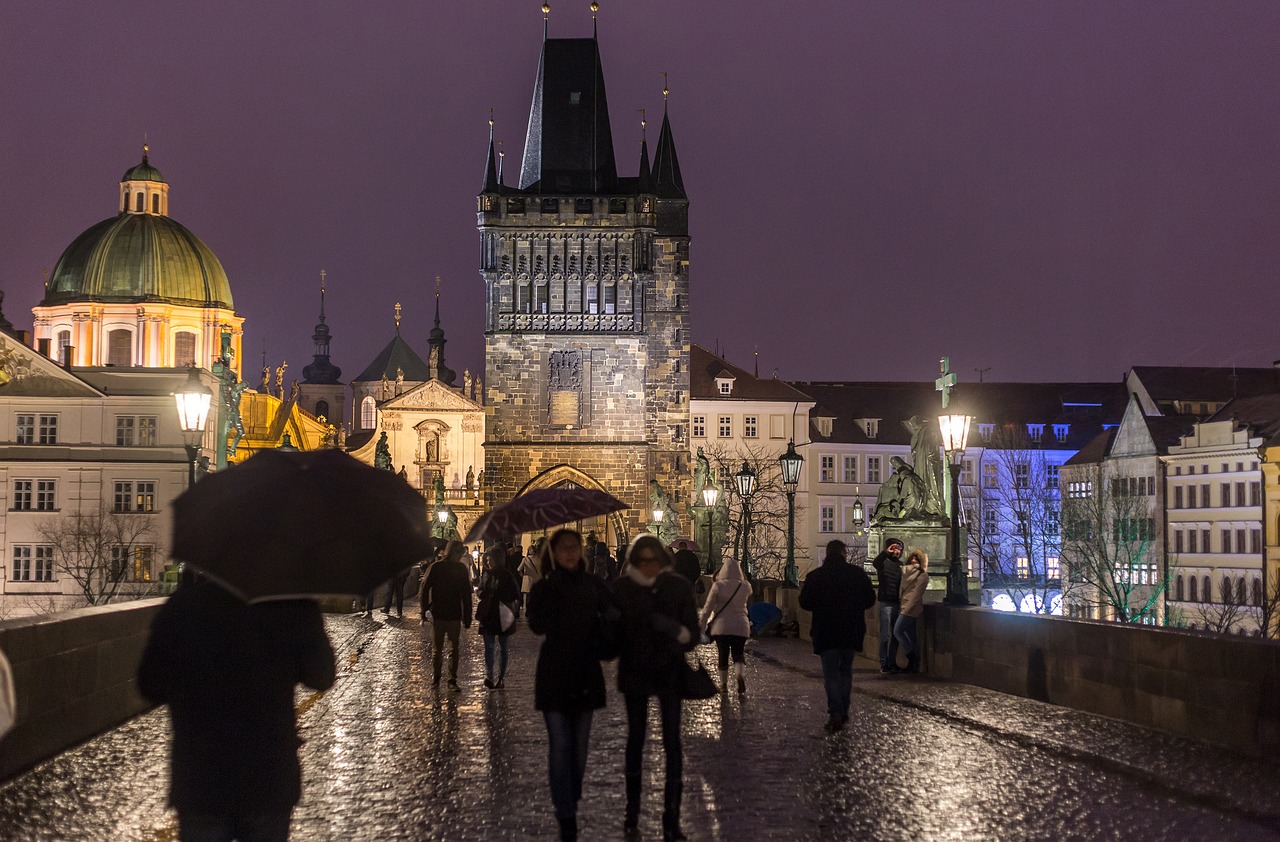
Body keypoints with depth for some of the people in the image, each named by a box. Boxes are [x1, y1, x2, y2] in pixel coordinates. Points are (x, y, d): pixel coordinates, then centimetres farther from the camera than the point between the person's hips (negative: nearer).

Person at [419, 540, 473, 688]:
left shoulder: (462, 569, 3)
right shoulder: (436, 567, -6)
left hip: (455, 615, 2)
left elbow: (466, 594, 5)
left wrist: (467, 616, 3)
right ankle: (435, 677, 21)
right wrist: (425, 610, -9)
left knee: (454, 648, 2)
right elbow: (424, 589, -4)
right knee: (437, 648, 7)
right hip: (438, 615, -2)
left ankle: (452, 679, 6)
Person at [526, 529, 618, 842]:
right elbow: (538, 625, -16)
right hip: (554, 675, -2)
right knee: (560, 746, -6)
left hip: (586, 674, 2)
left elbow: (610, 618, 6)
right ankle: (566, 816, -6)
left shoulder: (594, 586, 4)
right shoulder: (544, 588, -2)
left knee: (579, 744, 10)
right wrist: (555, 586, -20)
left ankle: (572, 802, 26)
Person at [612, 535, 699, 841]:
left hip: (669, 672, -1)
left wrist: (678, 631, -25)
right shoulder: (622, 588, -4)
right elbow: (613, 630, -4)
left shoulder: (678, 587, -5)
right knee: (635, 739, 10)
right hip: (634, 673, 1)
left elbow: (692, 635, -5)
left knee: (672, 742, -6)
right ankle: (632, 812, 19)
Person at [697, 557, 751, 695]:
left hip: (721, 625, -1)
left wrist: (701, 625, -1)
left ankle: (723, 683, 16)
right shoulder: (745, 586, -3)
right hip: (741, 626, 1)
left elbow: (708, 607, -7)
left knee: (723, 655, 11)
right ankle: (739, 674, -25)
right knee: (738, 654, 3)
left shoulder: (718, 585, -9)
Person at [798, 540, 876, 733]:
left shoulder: (815, 576, -6)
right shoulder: (858, 574, -2)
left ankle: (835, 713, -14)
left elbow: (805, 603, -2)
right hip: (851, 632, 2)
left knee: (831, 673, 0)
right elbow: (870, 600, 4)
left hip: (826, 632, -2)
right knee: (845, 670, 17)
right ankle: (843, 712, 18)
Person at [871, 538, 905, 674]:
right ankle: (884, 664, -2)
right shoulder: (884, 562, -5)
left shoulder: (900, 564, 15)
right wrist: (886, 552, -37)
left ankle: (892, 663, 16)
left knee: (896, 635, 9)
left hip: (897, 602, 7)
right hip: (886, 602, -7)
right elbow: (875, 563, -29)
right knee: (886, 635, -5)